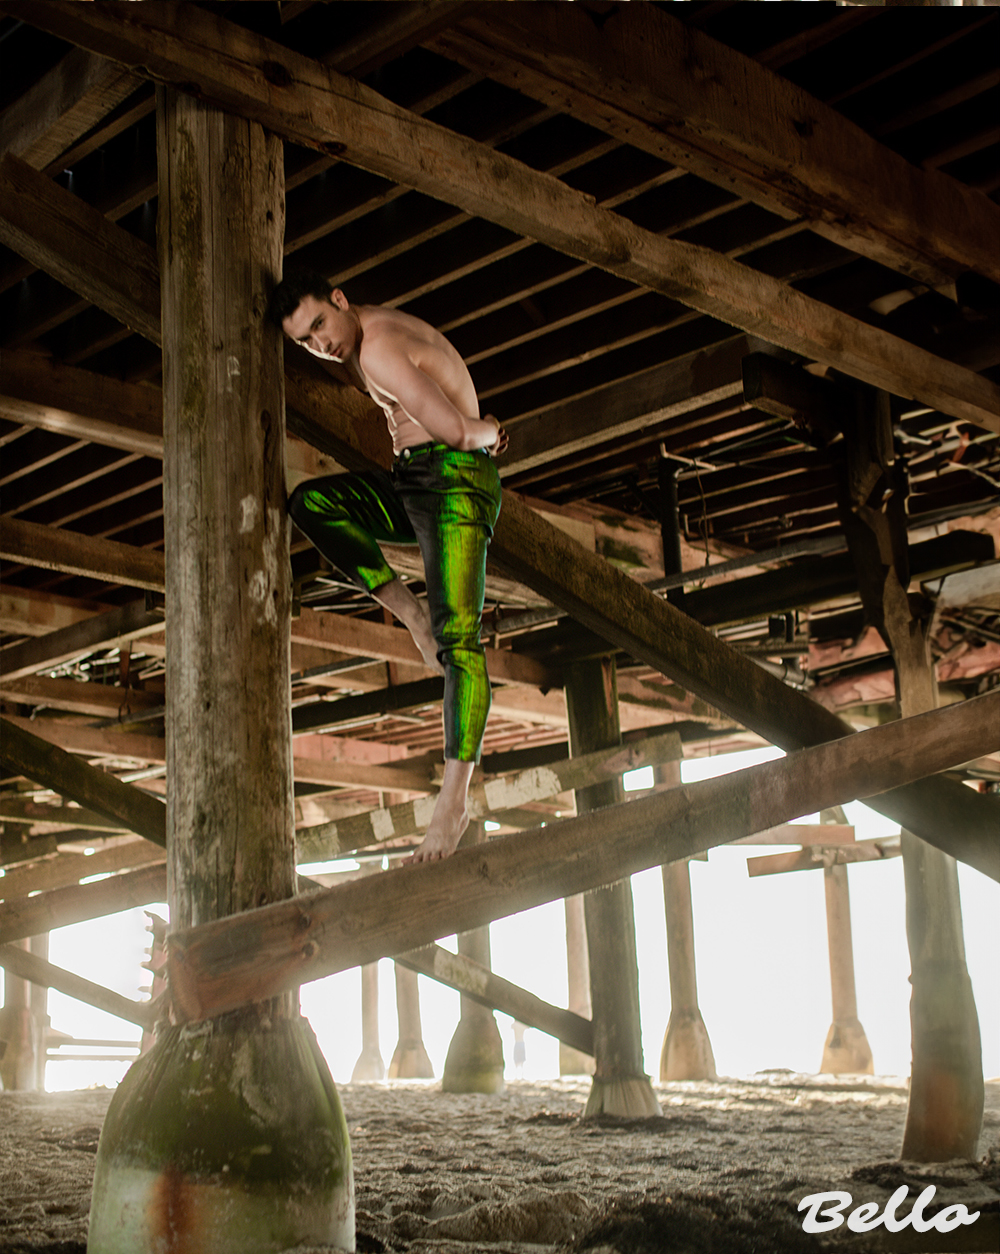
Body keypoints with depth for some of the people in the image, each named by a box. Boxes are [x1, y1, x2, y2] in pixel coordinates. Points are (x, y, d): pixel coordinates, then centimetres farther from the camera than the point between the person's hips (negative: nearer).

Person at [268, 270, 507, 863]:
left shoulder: (379, 348, -18)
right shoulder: (360, 333, 14)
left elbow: (454, 430, -21)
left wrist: (481, 434, -4)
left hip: (456, 480, -10)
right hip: (410, 485, 10)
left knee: (457, 639, -18)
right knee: (310, 503, -14)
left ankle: (455, 798, -24)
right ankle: (410, 611, -7)